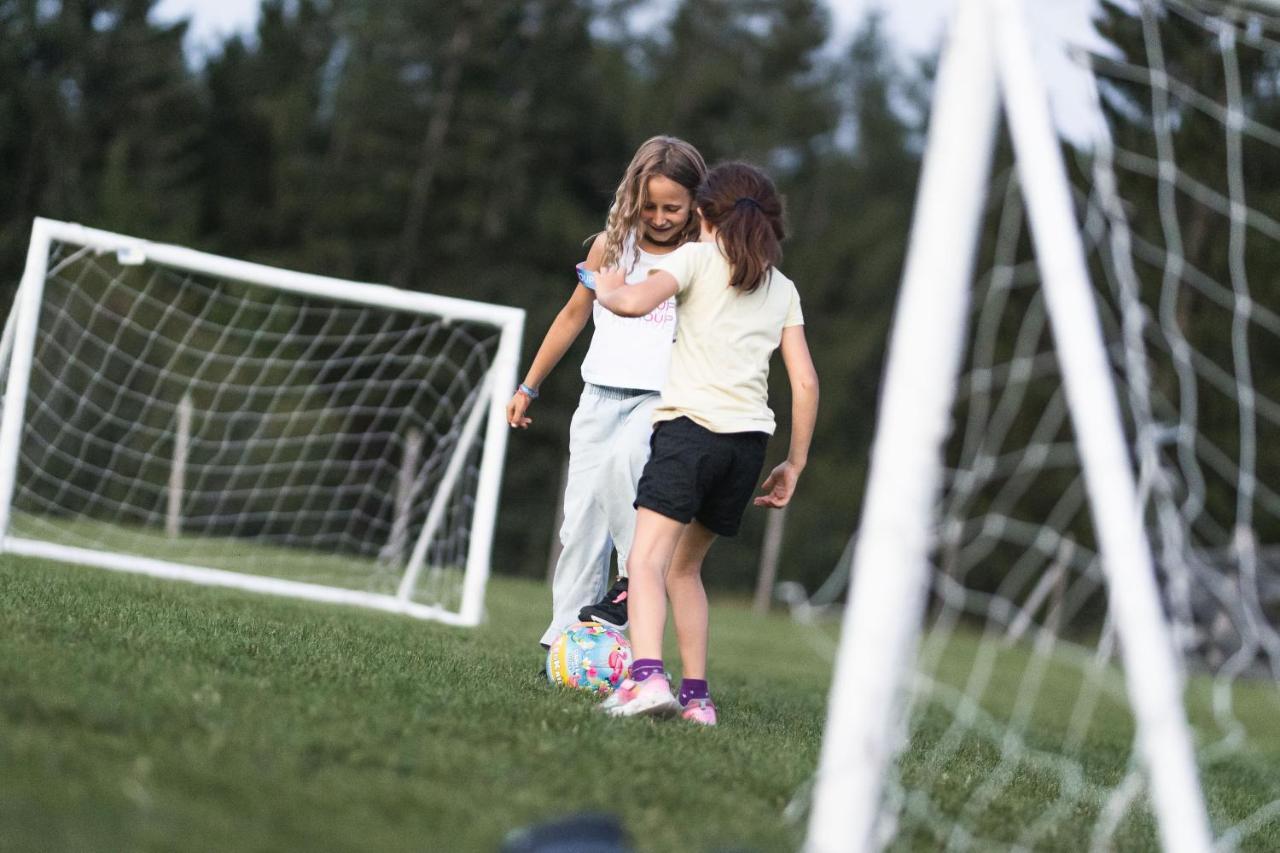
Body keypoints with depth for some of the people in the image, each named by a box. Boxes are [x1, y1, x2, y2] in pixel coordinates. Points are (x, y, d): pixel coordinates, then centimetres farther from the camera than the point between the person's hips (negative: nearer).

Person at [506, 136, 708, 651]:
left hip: (663, 400, -3)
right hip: (600, 396, 3)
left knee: (623, 460, -34)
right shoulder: (612, 246, 7)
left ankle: (635, 576, -21)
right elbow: (574, 315, 18)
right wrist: (529, 387, 20)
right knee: (581, 523, -1)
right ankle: (566, 639, 2)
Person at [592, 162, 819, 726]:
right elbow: (805, 383, 11)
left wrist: (606, 290, 11)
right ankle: (696, 695, 18)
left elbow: (635, 302, -12)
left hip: (690, 424, -5)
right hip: (750, 439, 5)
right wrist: (794, 465, 18)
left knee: (648, 559, -14)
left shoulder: (697, 257, 6)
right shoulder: (783, 289, 18)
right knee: (684, 565, 21)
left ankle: (647, 676, -37)